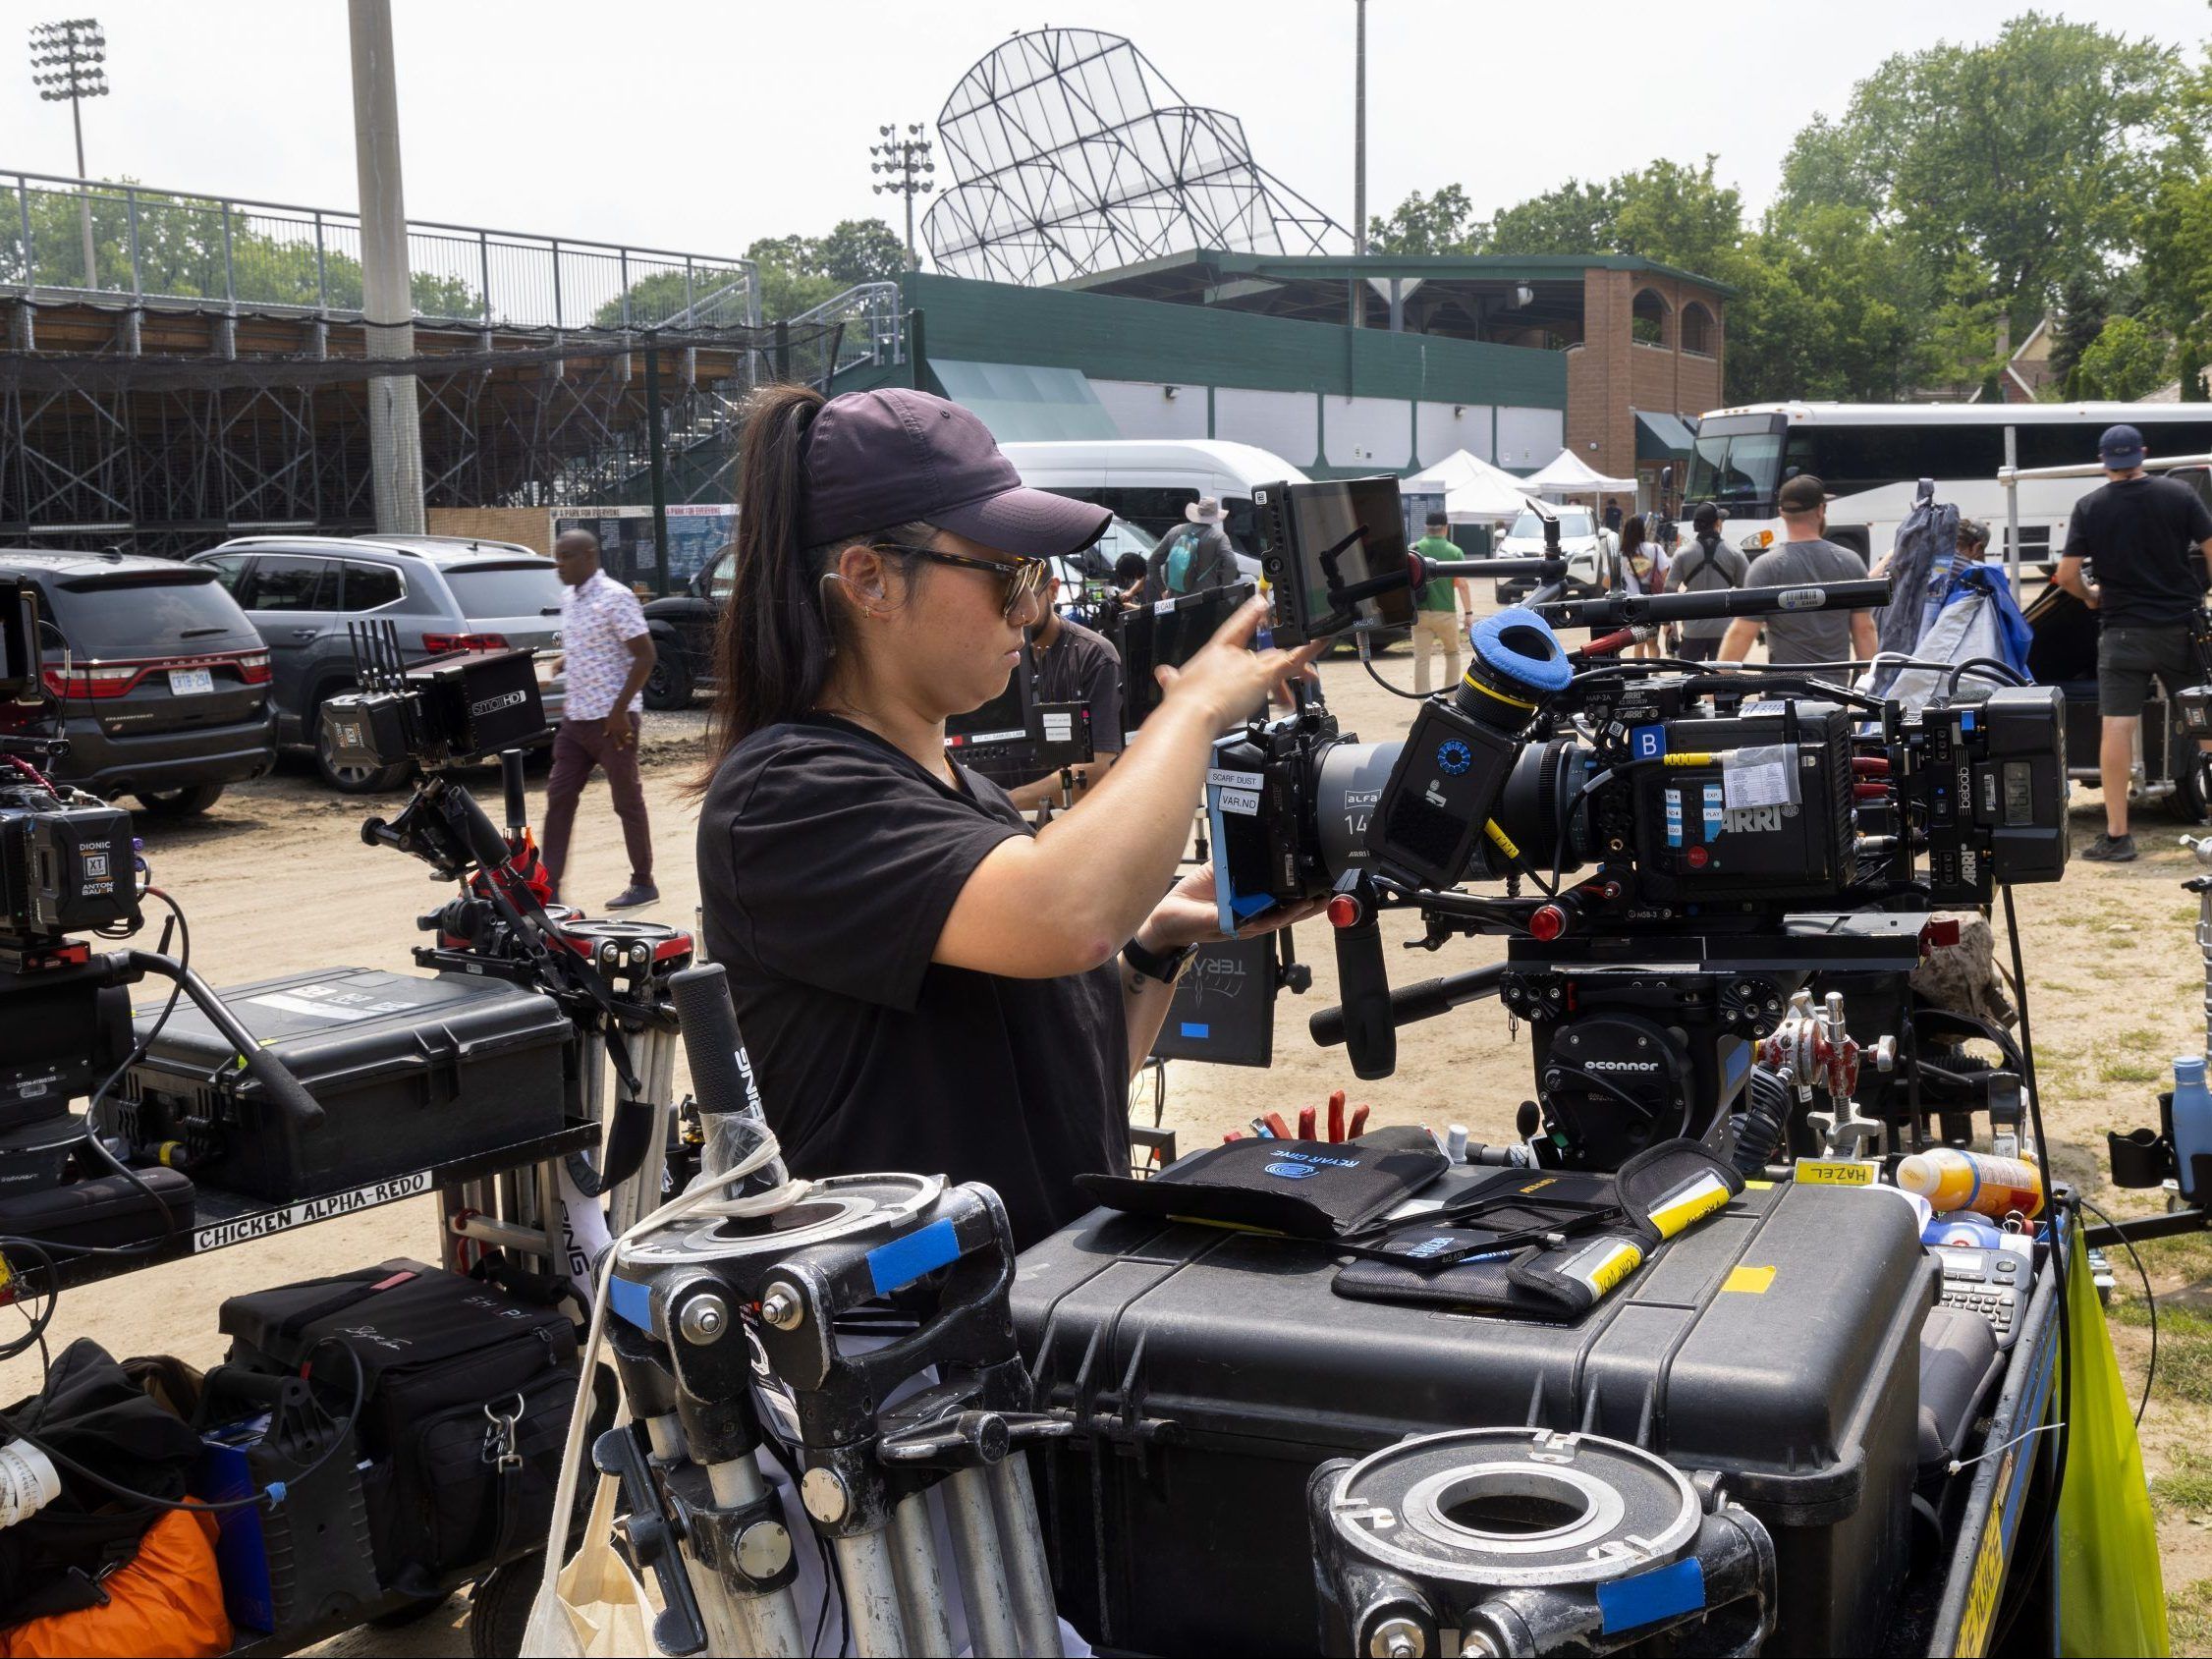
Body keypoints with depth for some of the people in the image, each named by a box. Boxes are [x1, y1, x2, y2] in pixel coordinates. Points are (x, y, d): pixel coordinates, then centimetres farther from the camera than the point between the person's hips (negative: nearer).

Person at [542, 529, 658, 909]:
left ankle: (643, 884, 15)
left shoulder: (616, 598, -14)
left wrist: (619, 711, -20)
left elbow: (645, 656, -17)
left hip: (611, 721, -8)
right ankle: (548, 886, 8)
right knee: (558, 799, 5)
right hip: (575, 719, 8)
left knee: (627, 802, 3)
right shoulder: (569, 599, 10)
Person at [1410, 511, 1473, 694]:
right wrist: (1468, 612, -3)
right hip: (1446, 612, -1)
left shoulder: (1413, 550, 1)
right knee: (1452, 653, 20)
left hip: (1420, 613, 1)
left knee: (1421, 659, 3)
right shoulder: (1454, 552, -4)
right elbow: (1461, 584, -8)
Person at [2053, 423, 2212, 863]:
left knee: (2117, 727, -2)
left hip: (2123, 630, -1)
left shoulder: (2090, 507, -4)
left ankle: (2117, 835, -4)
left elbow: (2066, 574, -8)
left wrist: (2089, 595, 13)